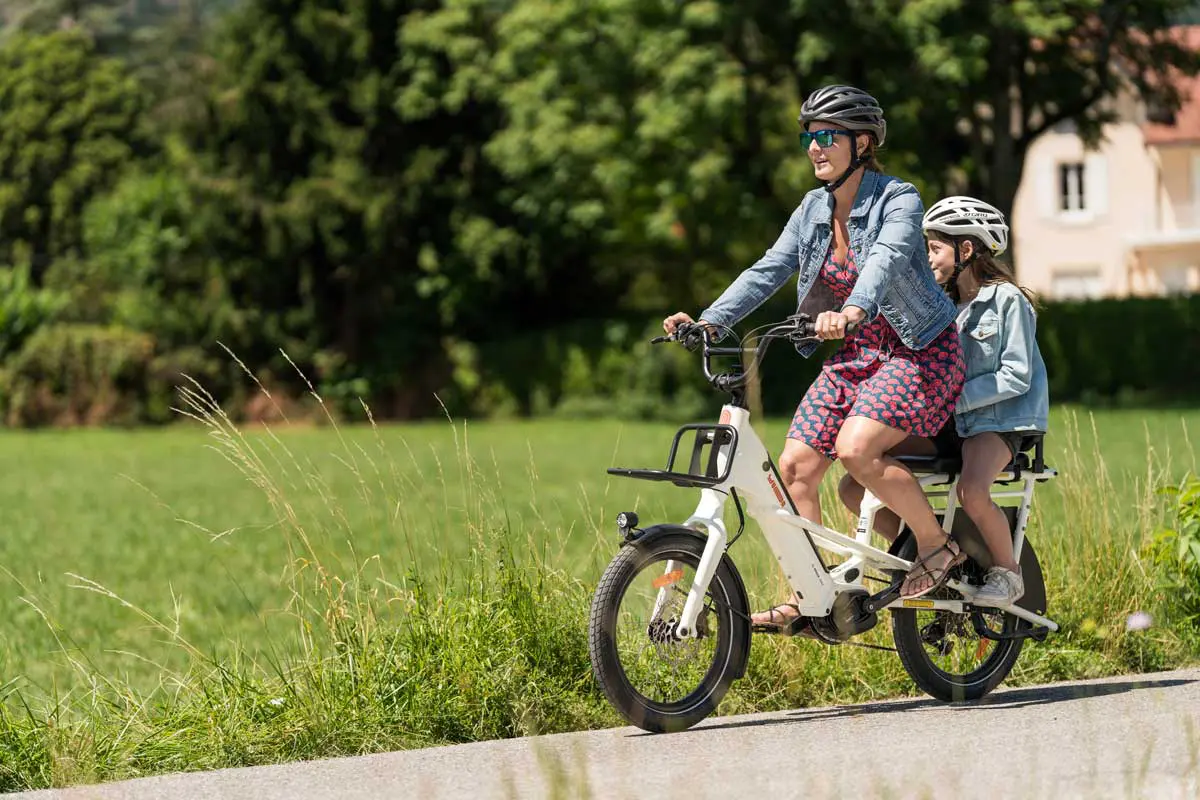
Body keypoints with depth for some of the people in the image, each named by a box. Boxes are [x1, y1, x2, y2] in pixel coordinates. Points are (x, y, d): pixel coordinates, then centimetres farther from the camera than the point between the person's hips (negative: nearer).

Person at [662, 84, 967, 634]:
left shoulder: (898, 200, -15)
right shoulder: (814, 209, 4)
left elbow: (887, 259, -34)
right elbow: (768, 270, -1)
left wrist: (853, 311, -54)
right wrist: (707, 321, -14)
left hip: (918, 351, -7)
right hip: (854, 355, 7)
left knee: (855, 448, -28)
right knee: (795, 465, -5)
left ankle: (937, 544, -8)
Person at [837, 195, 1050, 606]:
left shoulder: (1006, 300, -8)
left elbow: (1016, 376, -14)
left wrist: (953, 398, -21)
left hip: (998, 421, -7)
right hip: (943, 422, 7)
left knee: (971, 491, -38)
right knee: (854, 487, -9)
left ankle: (1007, 572, -11)